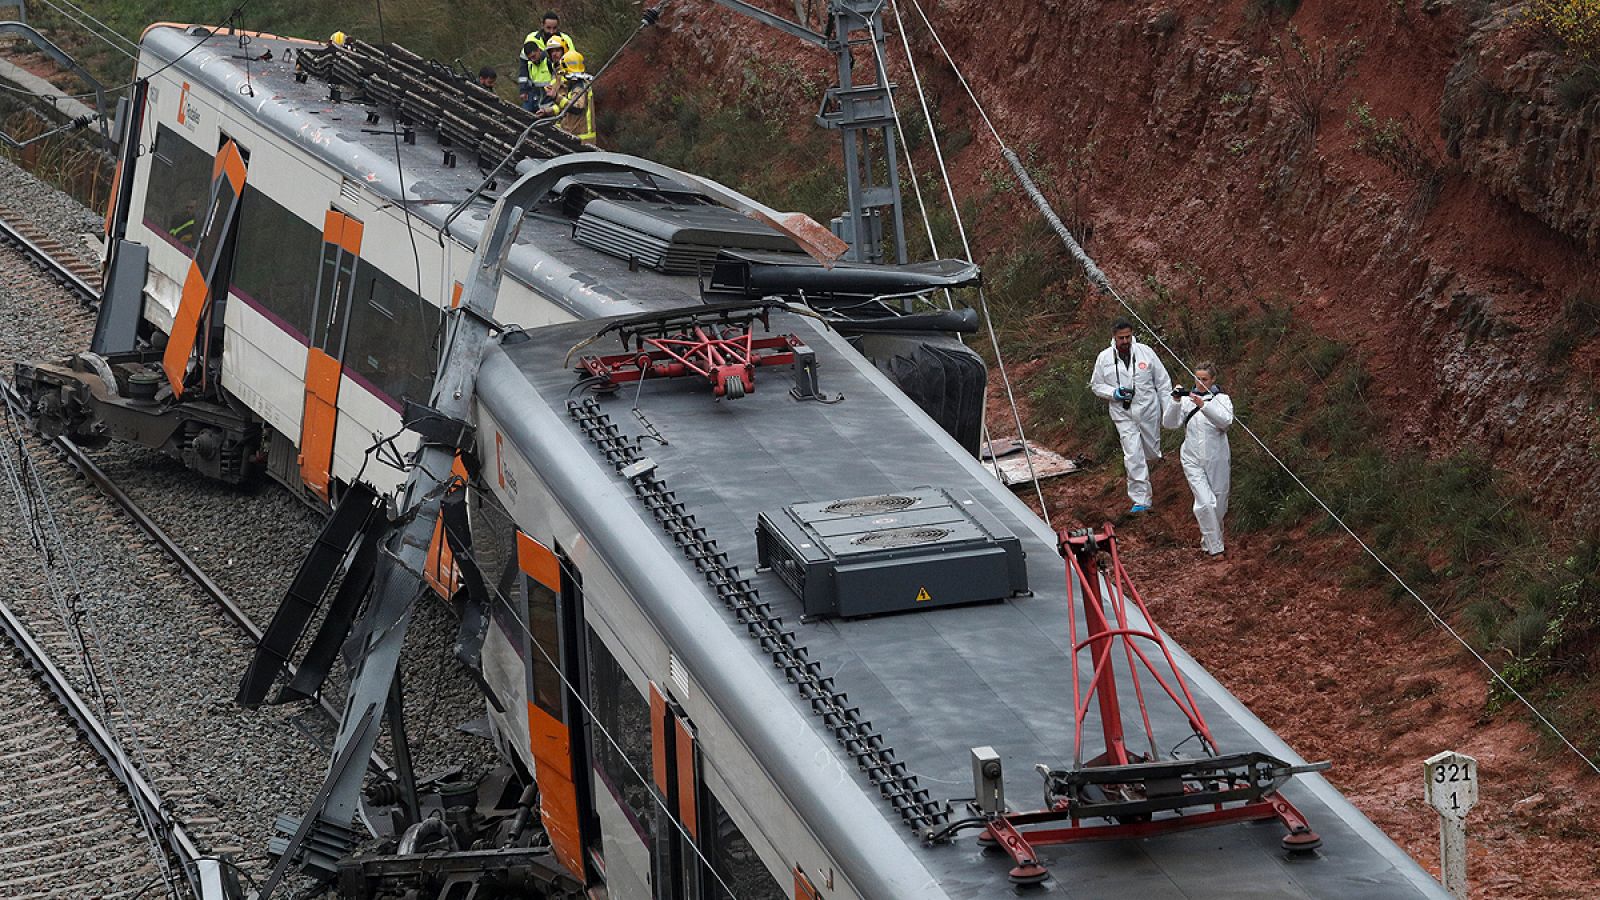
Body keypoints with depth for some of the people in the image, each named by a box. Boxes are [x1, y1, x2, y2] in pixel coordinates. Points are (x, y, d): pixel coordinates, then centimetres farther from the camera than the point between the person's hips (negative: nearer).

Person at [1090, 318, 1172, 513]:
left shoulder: (1145, 352, -5)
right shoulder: (1104, 358, -4)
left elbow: (1162, 382, 2)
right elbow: (1096, 385, 6)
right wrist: (1114, 393, -14)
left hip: (1148, 410, 1)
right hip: (1123, 414, -1)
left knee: (1152, 452, 14)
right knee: (1133, 456, -11)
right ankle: (1141, 500, -8)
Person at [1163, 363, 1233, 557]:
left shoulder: (1221, 399, -1)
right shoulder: (1187, 400, 4)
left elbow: (1225, 421, -20)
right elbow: (1169, 423, -5)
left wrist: (1203, 405, -33)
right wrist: (1175, 402, -20)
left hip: (1216, 460, 0)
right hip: (1193, 459, 0)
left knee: (1218, 505, 9)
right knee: (1205, 503, -13)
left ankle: (1208, 541, 33)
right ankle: (1215, 547, -7)